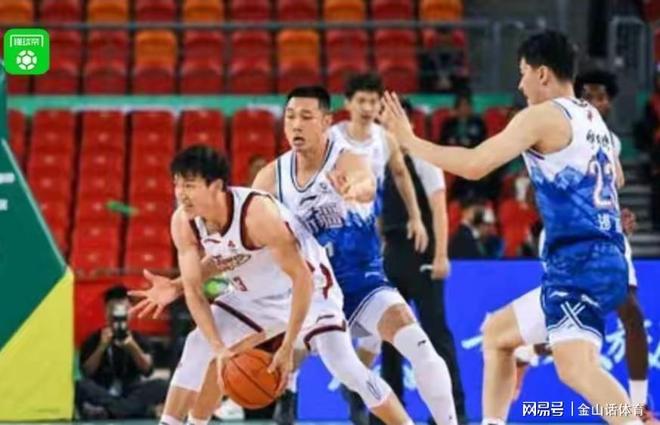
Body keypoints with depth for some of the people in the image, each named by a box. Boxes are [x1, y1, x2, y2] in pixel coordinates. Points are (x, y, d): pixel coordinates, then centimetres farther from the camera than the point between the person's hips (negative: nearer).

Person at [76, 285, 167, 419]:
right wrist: (102, 347, -16)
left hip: (131, 394, 1)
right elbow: (87, 373, -5)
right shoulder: (94, 340, 6)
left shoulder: (138, 339, 10)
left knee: (161, 386, -24)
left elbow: (147, 369, -3)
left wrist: (133, 346, -18)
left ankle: (105, 410, -33)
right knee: (81, 386, -32)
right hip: (102, 394, -1)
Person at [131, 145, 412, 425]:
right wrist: (219, 347, -24)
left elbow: (302, 278, -32)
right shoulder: (183, 223, -17)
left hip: (309, 289, -7)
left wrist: (287, 348, -33)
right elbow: (193, 290, -10)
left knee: (344, 365, -22)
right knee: (199, 346, -3)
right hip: (255, 297, 7)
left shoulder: (257, 212, -36)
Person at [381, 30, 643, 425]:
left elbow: (475, 165, -16)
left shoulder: (543, 116, -8)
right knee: (496, 333, 26)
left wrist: (409, 140, -4)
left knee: (576, 367, -29)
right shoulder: (594, 119, 18)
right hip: (604, 262, 10)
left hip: (579, 264, -10)